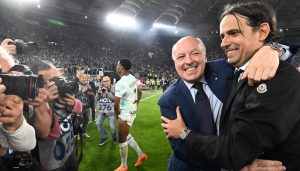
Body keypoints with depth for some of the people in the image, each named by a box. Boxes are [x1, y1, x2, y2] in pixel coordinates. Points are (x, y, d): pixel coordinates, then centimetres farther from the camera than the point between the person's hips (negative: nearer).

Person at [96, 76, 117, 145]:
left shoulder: (113, 88, -8)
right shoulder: (101, 88, 4)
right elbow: (96, 99, 1)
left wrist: (107, 92, -28)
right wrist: (99, 92, -15)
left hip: (111, 110, -4)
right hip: (102, 110, 4)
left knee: (112, 126, -3)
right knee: (98, 123, -3)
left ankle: (114, 138, 24)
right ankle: (104, 137, 18)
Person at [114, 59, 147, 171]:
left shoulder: (120, 83, -25)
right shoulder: (133, 78, 2)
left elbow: (116, 104, -23)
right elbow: (140, 93, 15)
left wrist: (117, 114, -4)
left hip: (125, 114, -9)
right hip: (132, 111, 9)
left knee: (122, 140, 6)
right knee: (126, 135, 25)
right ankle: (141, 154, 33)